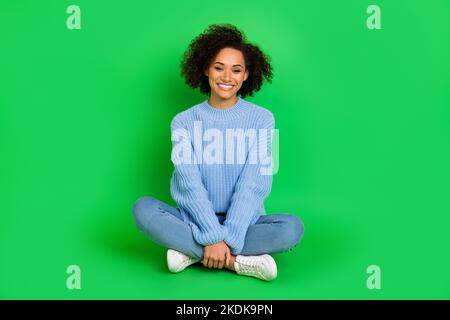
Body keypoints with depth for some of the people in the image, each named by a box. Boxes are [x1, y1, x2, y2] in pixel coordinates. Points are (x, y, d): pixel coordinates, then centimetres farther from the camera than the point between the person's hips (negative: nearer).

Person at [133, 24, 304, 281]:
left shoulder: (262, 119, -2)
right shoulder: (184, 121, 0)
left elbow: (253, 185, -11)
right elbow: (189, 184, -11)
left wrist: (227, 239, -20)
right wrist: (213, 237, -22)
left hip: (245, 222, 0)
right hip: (196, 221, 1)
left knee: (293, 227, -28)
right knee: (143, 208, -24)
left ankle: (193, 252, -20)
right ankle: (237, 261, -24)